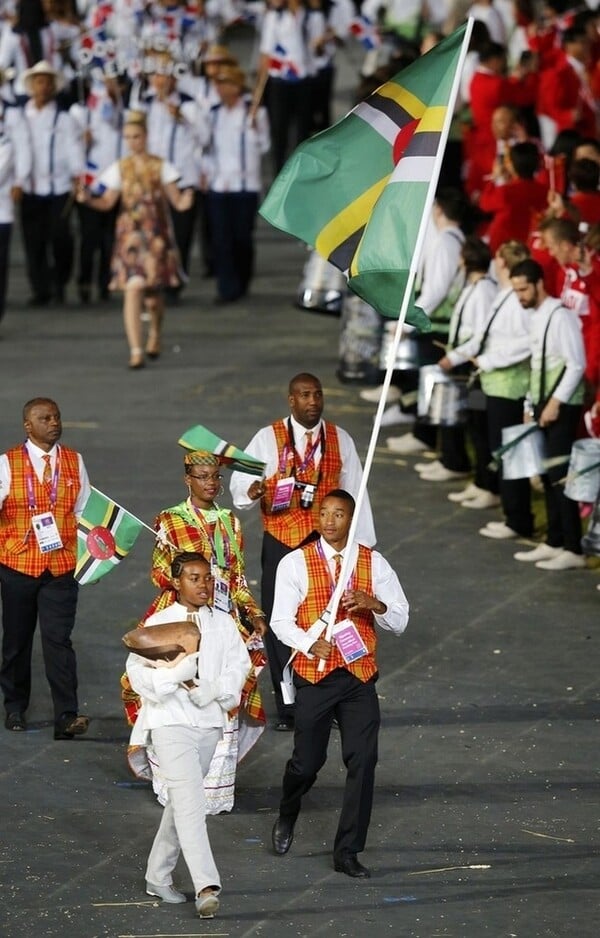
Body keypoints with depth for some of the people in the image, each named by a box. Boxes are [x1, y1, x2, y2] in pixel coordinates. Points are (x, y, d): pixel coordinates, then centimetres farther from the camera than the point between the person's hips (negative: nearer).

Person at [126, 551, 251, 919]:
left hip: (209, 720, 5)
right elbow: (138, 670, -9)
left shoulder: (223, 624, 7)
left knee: (183, 801, 14)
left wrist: (211, 689, -15)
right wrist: (175, 675, -24)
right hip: (171, 720, -5)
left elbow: (239, 666, 1)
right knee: (190, 799, -16)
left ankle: (159, 875, 28)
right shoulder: (159, 624, -4)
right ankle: (206, 886, -25)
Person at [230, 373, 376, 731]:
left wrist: (363, 543, 8)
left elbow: (355, 493, 11)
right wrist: (251, 492, -25)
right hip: (281, 543, -1)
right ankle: (288, 710, 5)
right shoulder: (268, 439, 3)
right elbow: (240, 482, -1)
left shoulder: (340, 440, 10)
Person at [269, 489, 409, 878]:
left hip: (359, 675, 2)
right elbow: (281, 620, -4)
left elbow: (400, 620, 4)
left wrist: (374, 604, -18)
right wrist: (309, 644, -23)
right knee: (308, 760, 4)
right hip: (314, 675, -2)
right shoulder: (296, 563, -1)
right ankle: (287, 816, 38)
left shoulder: (374, 564, 4)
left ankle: (348, 852, 3)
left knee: (363, 762, -5)